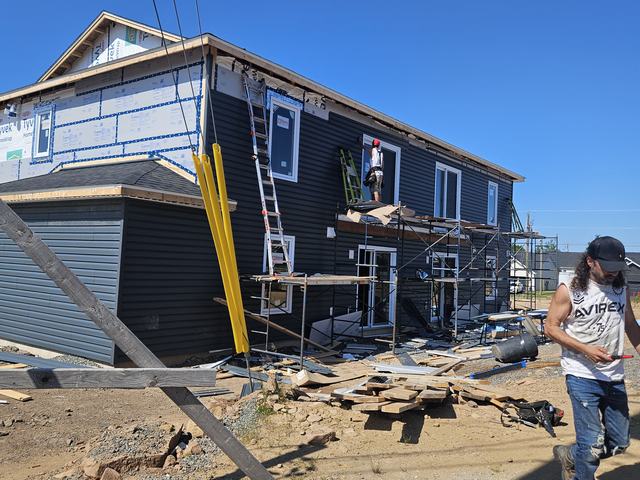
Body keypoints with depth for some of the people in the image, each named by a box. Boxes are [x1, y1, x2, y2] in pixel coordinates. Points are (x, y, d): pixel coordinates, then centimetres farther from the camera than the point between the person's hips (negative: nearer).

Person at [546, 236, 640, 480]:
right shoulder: (569, 290, -9)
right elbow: (551, 327, -8)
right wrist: (585, 349, -19)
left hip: (615, 377, 6)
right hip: (582, 377, -6)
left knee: (619, 443, 15)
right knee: (592, 445, -6)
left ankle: (568, 455, 36)